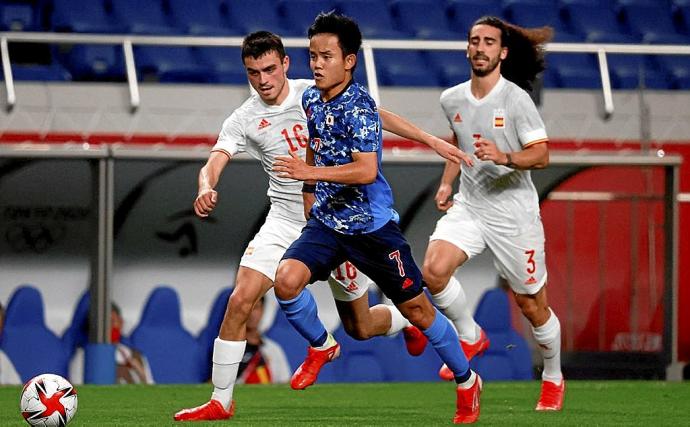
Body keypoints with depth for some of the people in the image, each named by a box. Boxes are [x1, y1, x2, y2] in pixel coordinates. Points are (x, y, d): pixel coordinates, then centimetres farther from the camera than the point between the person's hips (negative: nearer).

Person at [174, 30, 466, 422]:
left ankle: (408, 320, 44)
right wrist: (206, 189, -41)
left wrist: (431, 141, 2)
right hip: (285, 221, 1)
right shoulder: (244, 120, -5)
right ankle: (221, 401, -9)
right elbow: (215, 162, -17)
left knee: (360, 327, 8)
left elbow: (378, 115, 4)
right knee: (240, 300, -18)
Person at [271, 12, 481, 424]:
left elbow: (366, 171, -29)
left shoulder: (359, 106, -19)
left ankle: (467, 381, 21)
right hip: (326, 221, 6)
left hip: (372, 225, -6)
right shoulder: (311, 99, 4)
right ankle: (322, 346, 9)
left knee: (416, 308, 3)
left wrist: (311, 172, -33)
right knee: (287, 279, -18)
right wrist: (309, 194, 26)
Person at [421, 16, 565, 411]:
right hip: (469, 207, 4)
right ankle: (471, 338, 3)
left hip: (514, 213, -4)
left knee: (532, 305, 4)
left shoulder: (516, 99, -14)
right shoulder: (452, 100, 3)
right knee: (434, 268, -22)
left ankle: (554, 379, 27)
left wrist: (504, 157, -33)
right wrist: (447, 183, 14)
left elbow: (542, 155, -16)